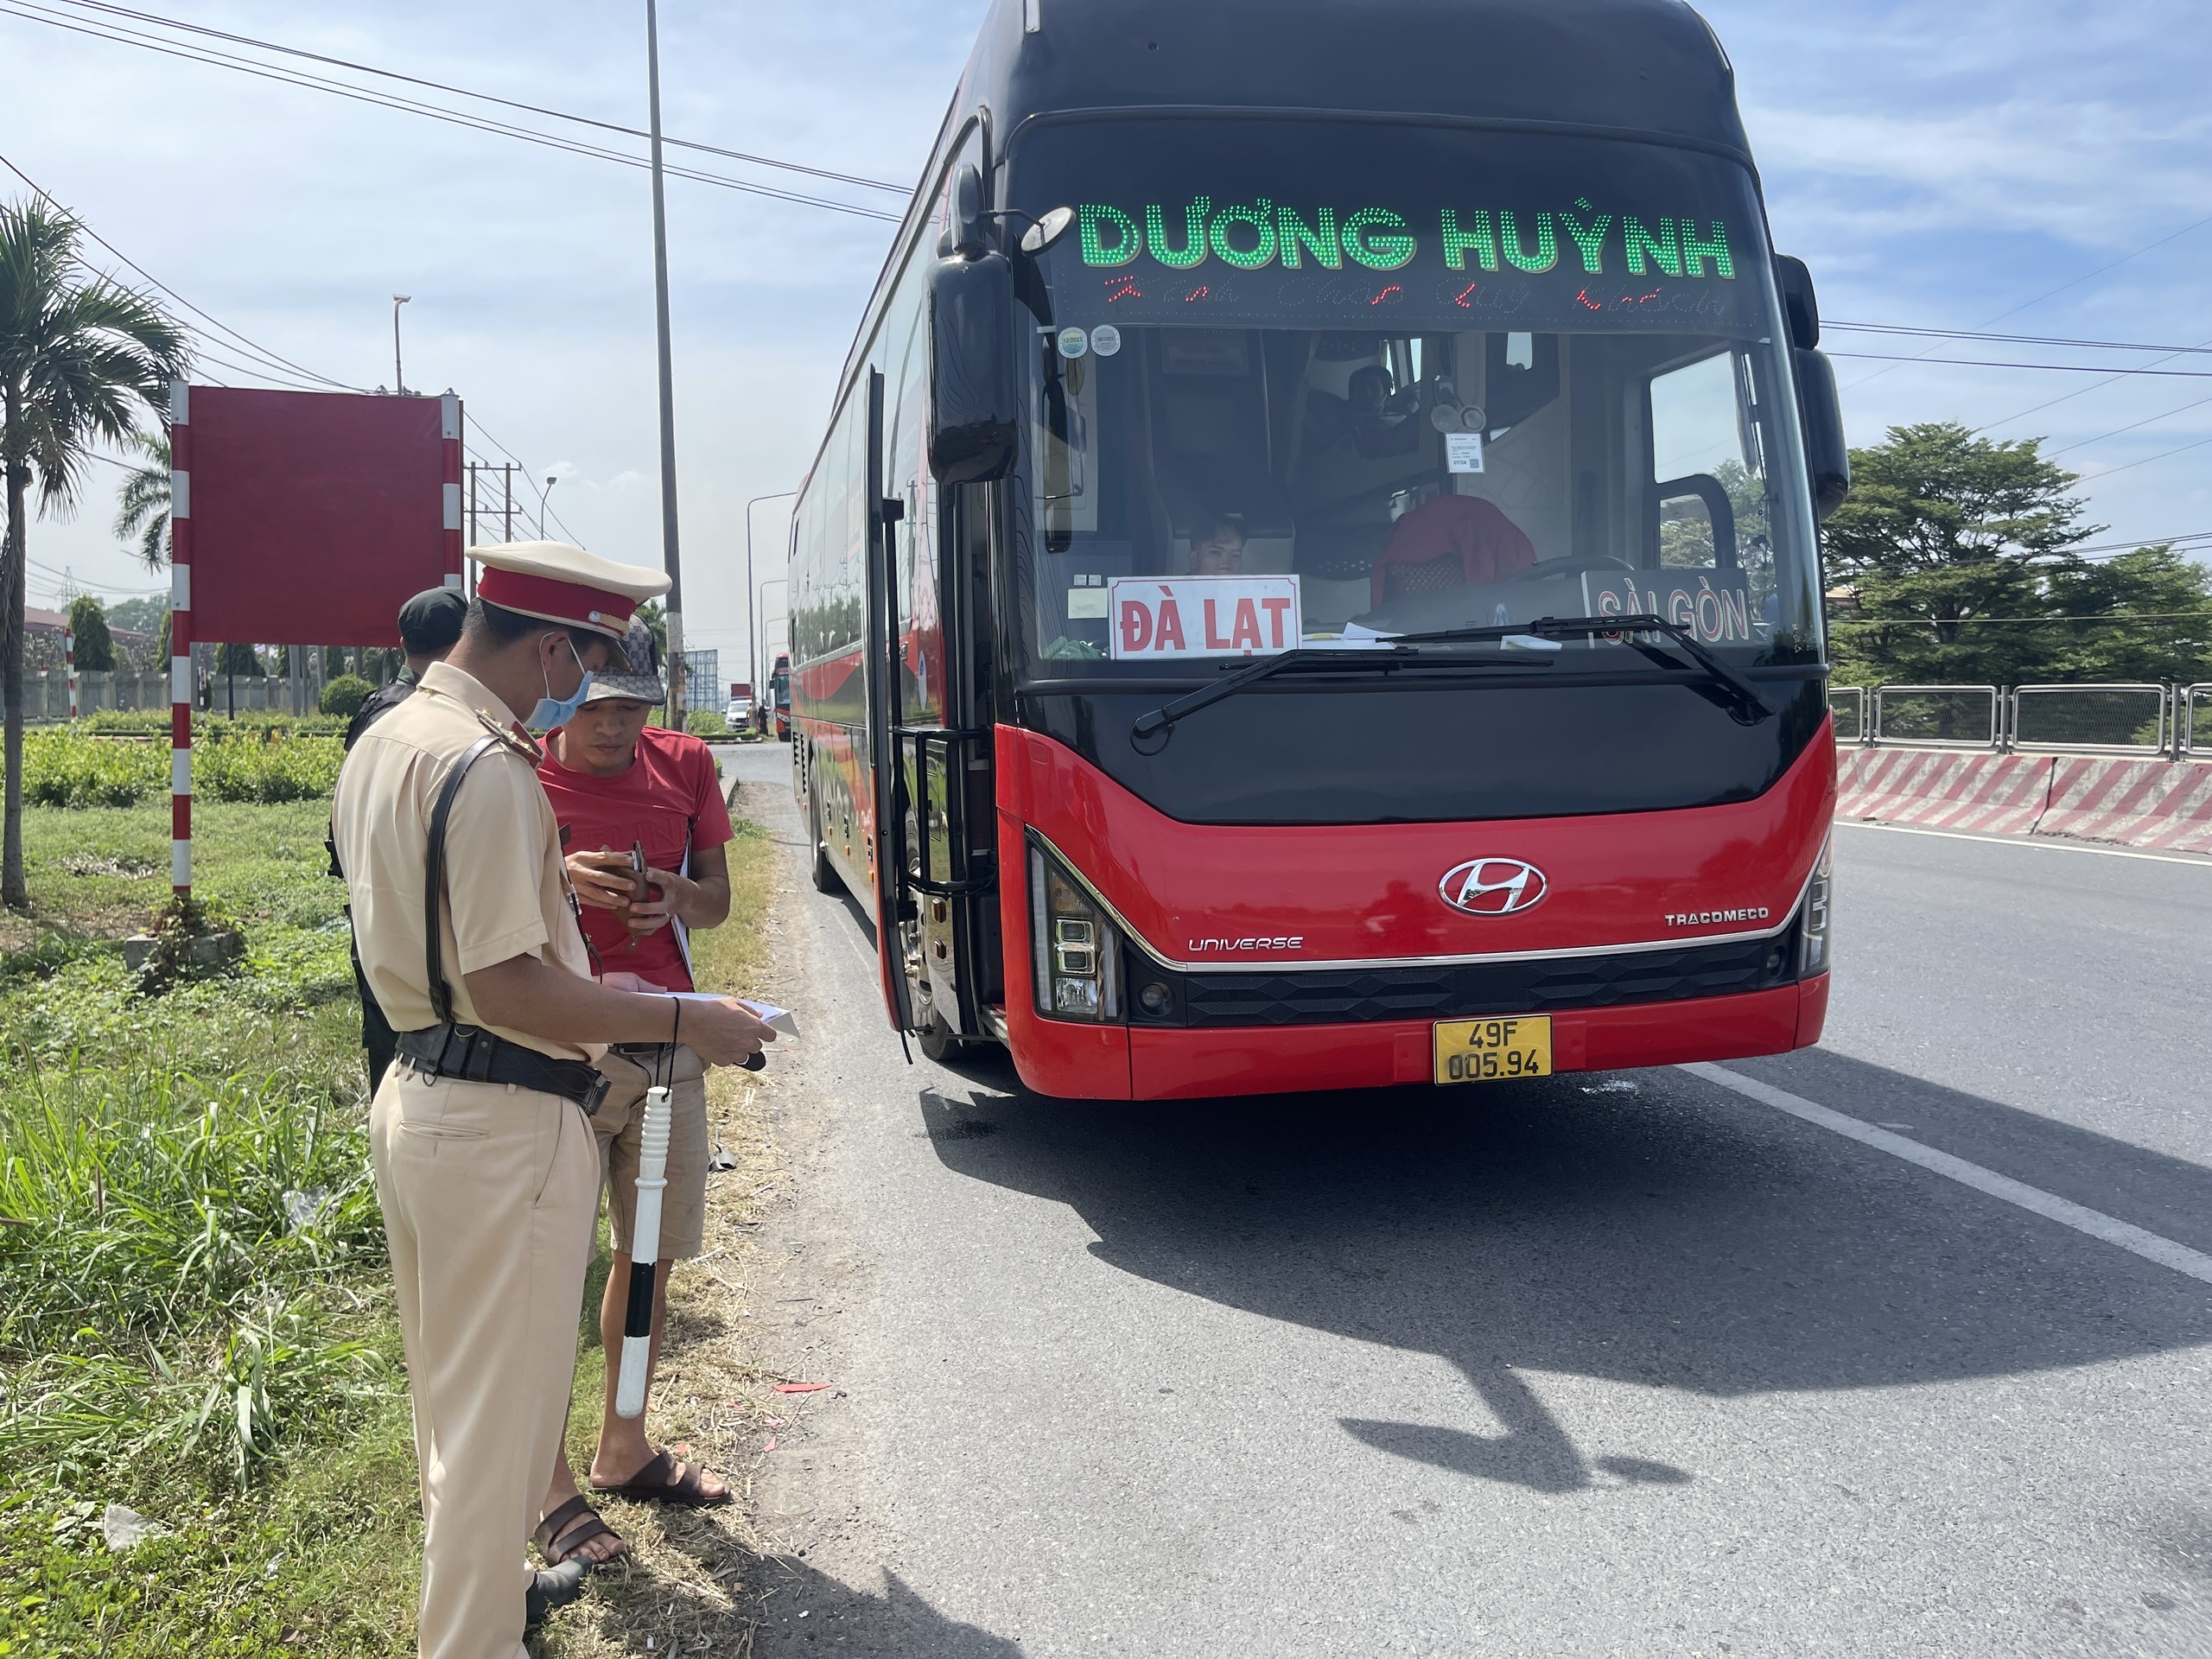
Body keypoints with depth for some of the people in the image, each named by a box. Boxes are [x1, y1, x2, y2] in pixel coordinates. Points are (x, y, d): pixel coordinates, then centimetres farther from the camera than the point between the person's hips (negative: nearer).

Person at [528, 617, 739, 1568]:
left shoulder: (684, 765, 6)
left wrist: (675, 894, -10)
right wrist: (559, 881, -22)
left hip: (667, 1047, 5)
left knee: (652, 1256, 15)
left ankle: (623, 1449, 33)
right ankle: (553, 1489, 14)